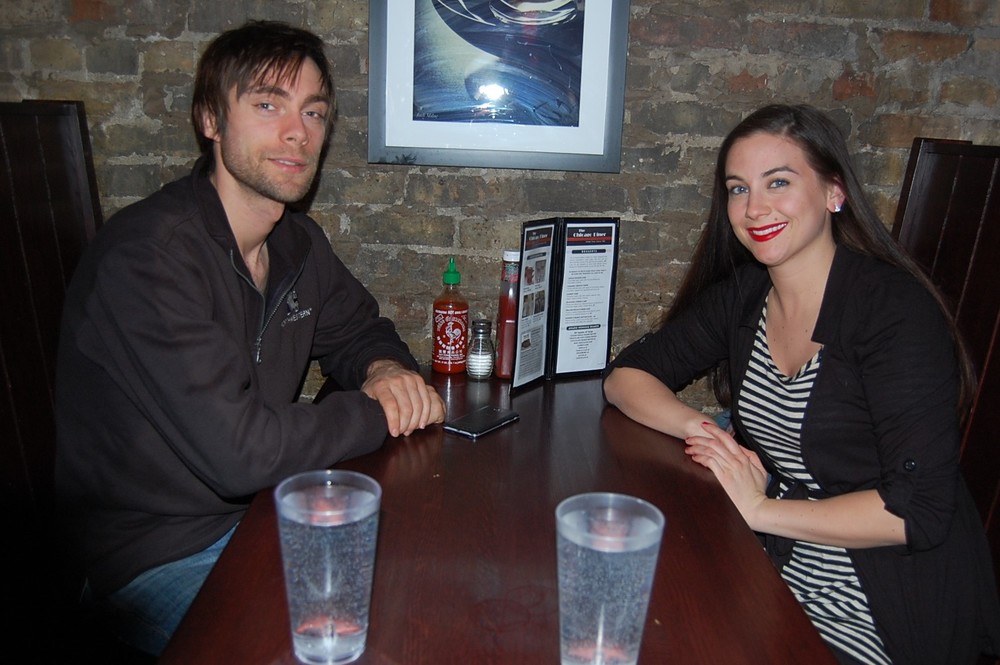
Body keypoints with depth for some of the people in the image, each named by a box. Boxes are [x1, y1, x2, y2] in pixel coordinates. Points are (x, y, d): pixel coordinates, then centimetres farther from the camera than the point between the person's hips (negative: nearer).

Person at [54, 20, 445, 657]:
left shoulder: (299, 241, 1)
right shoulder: (147, 255, -25)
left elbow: (359, 330, 16)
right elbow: (240, 451, -31)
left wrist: (386, 369, -8)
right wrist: (381, 412, -16)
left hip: (268, 509, 7)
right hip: (160, 557, -7)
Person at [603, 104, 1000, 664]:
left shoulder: (897, 312, -18)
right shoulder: (742, 295, 0)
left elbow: (920, 509, -23)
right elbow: (626, 375, 1)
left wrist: (760, 509, -22)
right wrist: (698, 426, -17)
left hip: (876, 607, -5)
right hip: (775, 569, 5)